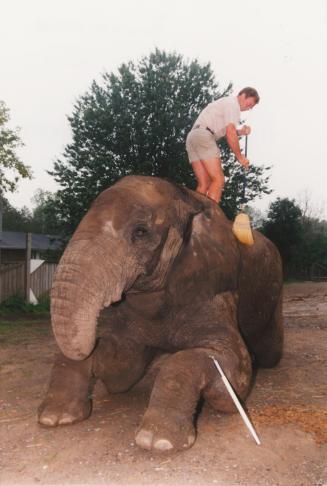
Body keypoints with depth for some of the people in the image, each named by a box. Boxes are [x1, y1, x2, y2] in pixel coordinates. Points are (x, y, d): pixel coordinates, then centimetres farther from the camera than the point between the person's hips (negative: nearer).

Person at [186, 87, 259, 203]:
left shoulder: (226, 102, 30)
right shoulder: (233, 103, 0)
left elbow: (225, 131, 28)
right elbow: (230, 133, -10)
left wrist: (240, 132, 11)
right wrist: (240, 157, -4)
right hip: (203, 135, -9)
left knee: (204, 183, 2)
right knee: (218, 180, -14)